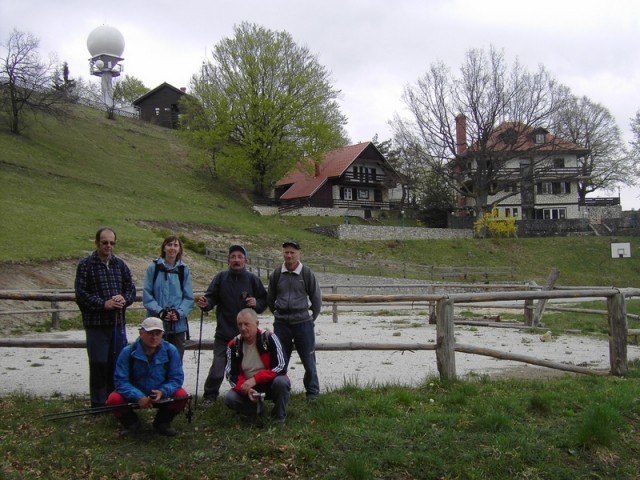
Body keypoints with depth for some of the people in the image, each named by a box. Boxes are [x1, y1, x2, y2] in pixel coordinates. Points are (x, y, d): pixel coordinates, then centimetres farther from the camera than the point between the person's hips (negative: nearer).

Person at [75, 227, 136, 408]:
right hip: (96, 323, -4)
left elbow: (131, 289, 12)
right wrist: (103, 304, -16)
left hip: (118, 322, 4)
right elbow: (81, 294, -8)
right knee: (98, 364, -3)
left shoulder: (120, 264, 11)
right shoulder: (86, 265, -2)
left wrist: (124, 299, -10)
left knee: (117, 363, 8)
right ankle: (99, 405, 9)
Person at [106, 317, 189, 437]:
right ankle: (131, 423, 6)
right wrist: (138, 397, -33)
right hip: (135, 396, 0)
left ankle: (162, 422, 6)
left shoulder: (171, 351, -14)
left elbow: (177, 378, -11)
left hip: (161, 396, 1)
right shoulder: (128, 352, -16)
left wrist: (163, 392, -31)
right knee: (114, 399, -27)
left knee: (181, 396, -25)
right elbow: (121, 381, -18)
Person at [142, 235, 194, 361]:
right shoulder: (154, 267, -1)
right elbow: (147, 294, -1)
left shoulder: (184, 270, 3)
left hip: (178, 324, 2)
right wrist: (160, 311, -12)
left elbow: (189, 297, 4)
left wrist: (179, 312, -11)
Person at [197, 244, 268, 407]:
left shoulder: (252, 279, 1)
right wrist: (206, 304, -20)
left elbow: (264, 301, 8)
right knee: (218, 367, -2)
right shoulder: (221, 278, 0)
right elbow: (212, 297, 2)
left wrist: (257, 303, -13)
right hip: (224, 334, 0)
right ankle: (209, 396, 17)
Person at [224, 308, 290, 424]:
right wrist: (245, 388, -25)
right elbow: (232, 374, -5)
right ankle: (256, 408, 9)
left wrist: (255, 378, -28)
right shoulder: (234, 345, -8)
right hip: (247, 387, 3)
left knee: (281, 382, -35)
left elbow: (281, 367, -21)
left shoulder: (269, 339, -19)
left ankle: (279, 417, -8)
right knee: (230, 398, -23)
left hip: (270, 384, -3)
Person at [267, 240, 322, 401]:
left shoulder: (307, 273, -5)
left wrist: (310, 318, 8)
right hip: (281, 324, 2)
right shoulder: (276, 274, 2)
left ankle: (312, 391, 19)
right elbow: (270, 299, 15)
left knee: (308, 359, 5)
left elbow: (316, 299, 4)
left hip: (303, 323, -2)